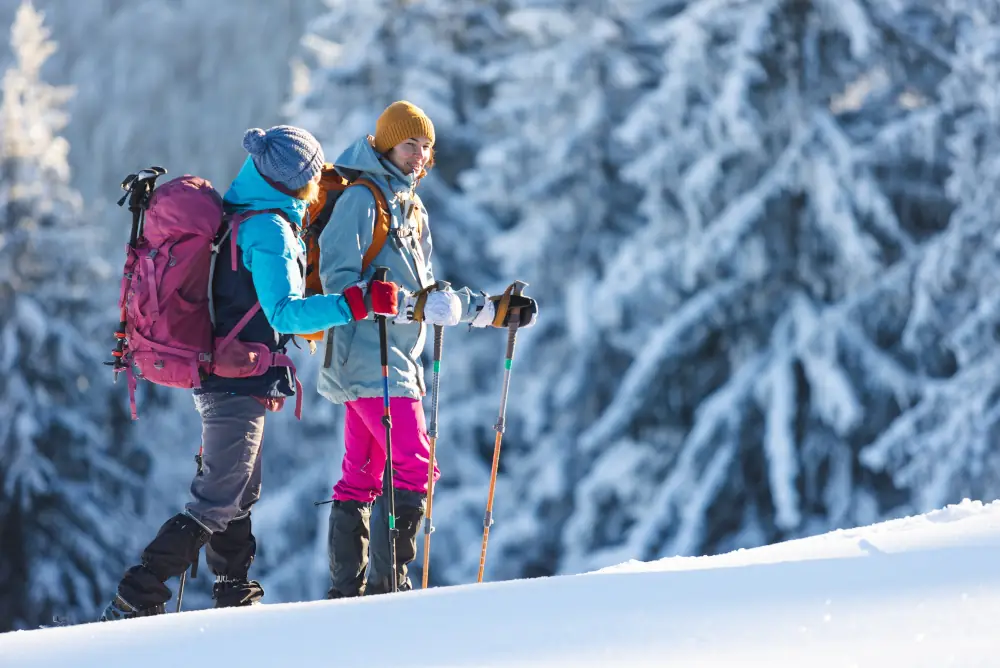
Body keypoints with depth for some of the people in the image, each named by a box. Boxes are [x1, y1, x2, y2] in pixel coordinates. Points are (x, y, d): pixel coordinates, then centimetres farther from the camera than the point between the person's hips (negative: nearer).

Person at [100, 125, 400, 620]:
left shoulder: (233, 214, 11)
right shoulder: (270, 229, -18)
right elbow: (284, 313, -25)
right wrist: (359, 302, -29)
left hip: (218, 377, 10)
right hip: (243, 381, -10)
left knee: (238, 494, 20)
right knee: (217, 504, -7)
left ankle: (236, 598, 30)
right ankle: (132, 605, -11)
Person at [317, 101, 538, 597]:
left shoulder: (411, 210, 20)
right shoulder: (361, 201, -9)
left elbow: (428, 295, 24)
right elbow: (339, 280, -19)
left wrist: (492, 310, 16)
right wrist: (411, 305, -27)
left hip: (397, 361, 10)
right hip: (368, 357, -10)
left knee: (361, 477, 11)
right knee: (414, 468, -15)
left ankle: (346, 590, 14)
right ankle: (386, 583, -14)